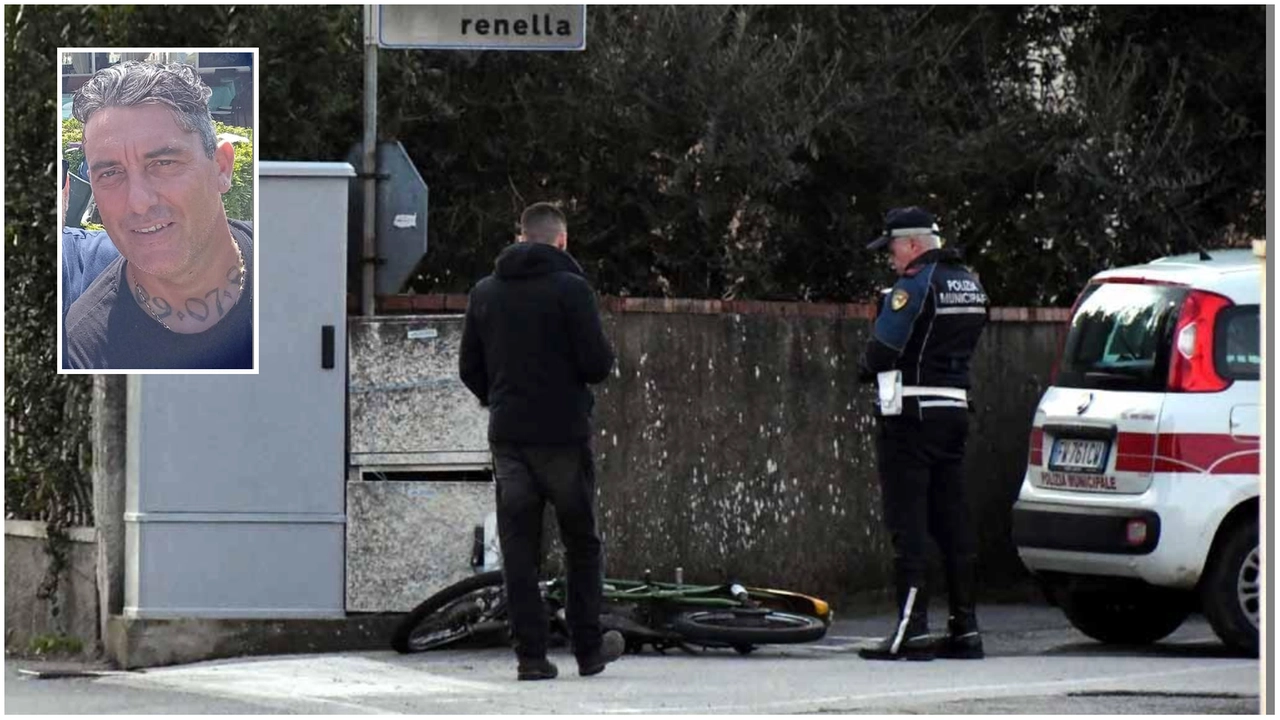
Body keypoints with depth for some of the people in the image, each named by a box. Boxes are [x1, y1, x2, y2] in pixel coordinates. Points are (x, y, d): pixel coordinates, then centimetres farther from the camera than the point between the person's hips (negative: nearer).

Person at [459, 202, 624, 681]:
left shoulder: (485, 293, 7)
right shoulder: (570, 289, -8)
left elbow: (469, 368, 10)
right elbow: (597, 363, -12)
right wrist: (603, 359, 10)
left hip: (508, 437, 3)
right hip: (564, 434, -3)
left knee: (519, 548, 5)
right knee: (581, 544, 11)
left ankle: (530, 655, 0)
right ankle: (588, 649, 15)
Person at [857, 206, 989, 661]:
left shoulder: (916, 286, -13)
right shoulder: (970, 285, 14)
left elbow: (883, 349, -16)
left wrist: (868, 368, 4)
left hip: (910, 416, -8)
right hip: (955, 410, 8)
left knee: (907, 522, -7)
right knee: (952, 521, 11)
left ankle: (912, 631, -10)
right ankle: (965, 628, 13)